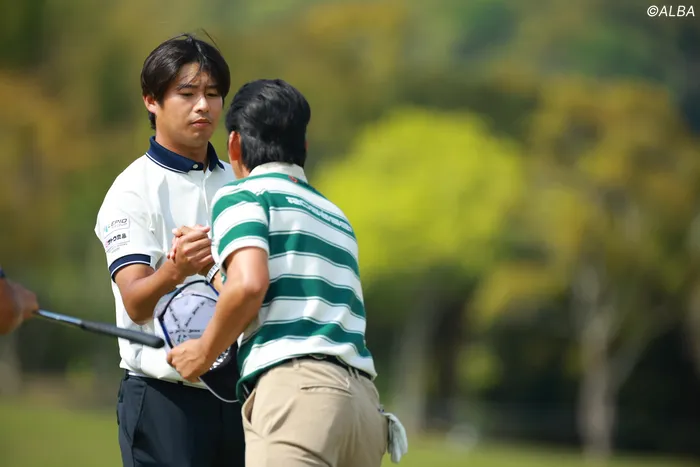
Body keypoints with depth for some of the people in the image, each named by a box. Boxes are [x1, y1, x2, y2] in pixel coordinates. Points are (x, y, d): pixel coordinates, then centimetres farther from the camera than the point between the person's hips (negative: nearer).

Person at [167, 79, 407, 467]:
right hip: (364, 396, 7)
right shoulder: (336, 216, 30)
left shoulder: (243, 194, 7)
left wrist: (205, 351, 5)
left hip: (295, 389, -7)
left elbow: (249, 284, -11)